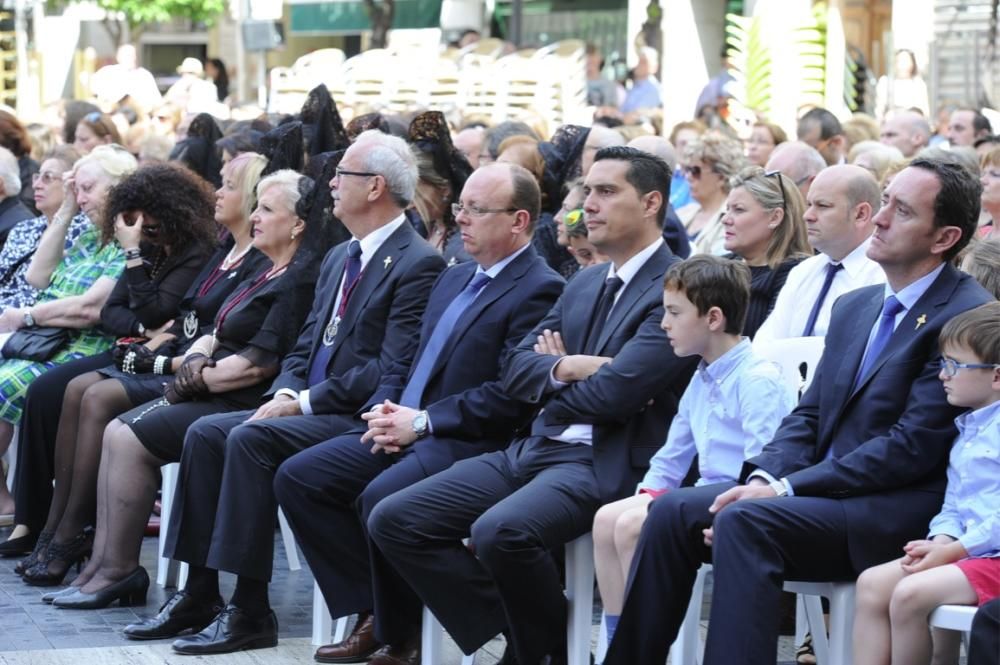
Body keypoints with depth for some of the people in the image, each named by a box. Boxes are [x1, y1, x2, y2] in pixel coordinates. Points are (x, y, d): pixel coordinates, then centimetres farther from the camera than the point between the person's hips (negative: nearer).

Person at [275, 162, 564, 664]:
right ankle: (371, 610, -1)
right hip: (403, 430, 9)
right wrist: (383, 409, 1)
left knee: (381, 498, -32)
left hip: (469, 442, -9)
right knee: (297, 477, -4)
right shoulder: (454, 280, 20)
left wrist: (421, 421, -18)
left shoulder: (540, 291, -9)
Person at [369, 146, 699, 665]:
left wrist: (555, 370, 1)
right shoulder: (584, 283, 19)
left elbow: (613, 392, -18)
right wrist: (567, 369, -8)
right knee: (393, 520, -4)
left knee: (499, 531, -36)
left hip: (607, 463, -9)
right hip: (535, 448, 9)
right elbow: (516, 369, 13)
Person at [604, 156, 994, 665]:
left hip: (895, 510, -8)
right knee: (673, 511, -8)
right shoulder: (854, 307, 17)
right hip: (819, 491, 8)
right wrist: (762, 480, -5)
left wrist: (783, 489, -17)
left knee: (744, 522, -30)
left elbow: (913, 446, -16)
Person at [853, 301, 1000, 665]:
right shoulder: (968, 428, 19)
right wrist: (942, 540, 1)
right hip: (965, 551, 10)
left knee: (911, 593, -26)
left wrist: (953, 550, -17)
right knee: (872, 582, -4)